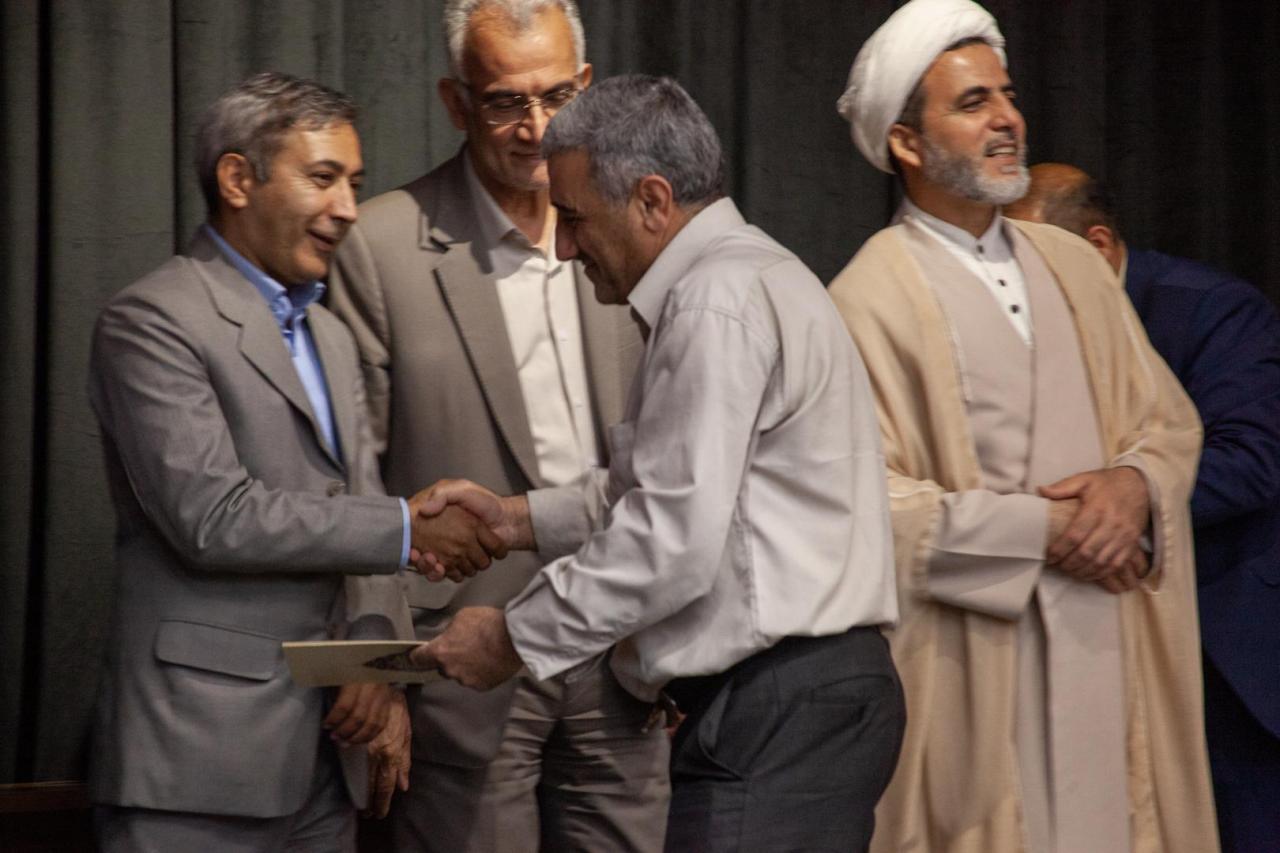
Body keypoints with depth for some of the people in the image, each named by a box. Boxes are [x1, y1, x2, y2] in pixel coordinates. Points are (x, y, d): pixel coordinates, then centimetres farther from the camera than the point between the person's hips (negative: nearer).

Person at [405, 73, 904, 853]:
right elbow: (660, 489, 27)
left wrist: (513, 639, -10)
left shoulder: (719, 300, -14)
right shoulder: (744, 275, 18)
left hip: (778, 713, -10)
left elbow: (674, 541, -20)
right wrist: (518, 519, 17)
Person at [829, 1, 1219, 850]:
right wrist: (1038, 529, -14)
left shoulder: (1074, 265, 13)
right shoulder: (871, 297, -7)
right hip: (972, 662, -5)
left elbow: (1170, 417, 16)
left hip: (1108, 646, 5)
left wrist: (1135, 482, -7)